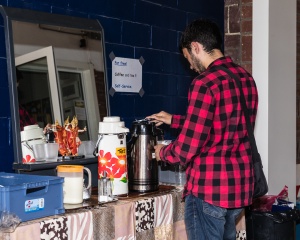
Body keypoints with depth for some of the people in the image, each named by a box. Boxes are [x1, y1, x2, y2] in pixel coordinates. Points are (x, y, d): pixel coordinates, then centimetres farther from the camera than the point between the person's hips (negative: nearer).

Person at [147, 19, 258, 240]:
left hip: (209, 189, -8)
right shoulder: (246, 78, 8)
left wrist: (163, 152, 4)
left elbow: (187, 149, -17)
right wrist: (174, 120, 26)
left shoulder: (205, 83, -17)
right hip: (240, 186, 8)